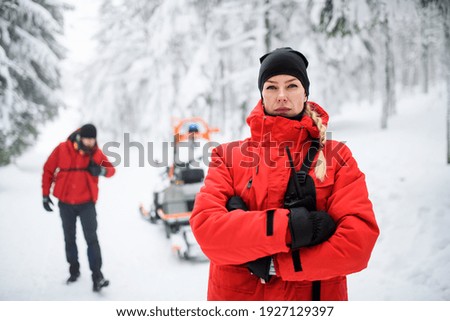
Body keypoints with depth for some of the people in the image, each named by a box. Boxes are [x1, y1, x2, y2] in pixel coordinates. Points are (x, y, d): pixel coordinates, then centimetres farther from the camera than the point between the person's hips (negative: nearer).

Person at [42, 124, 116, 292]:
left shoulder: (96, 153, -6)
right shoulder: (62, 149, -9)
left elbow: (111, 169, 2)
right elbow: (48, 170, 2)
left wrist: (101, 170, -22)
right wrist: (45, 195, 3)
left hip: (86, 203, -1)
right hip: (65, 203, 1)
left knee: (91, 239, -10)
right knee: (69, 239, 13)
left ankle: (97, 276, -10)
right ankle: (74, 270, 29)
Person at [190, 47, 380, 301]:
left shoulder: (336, 157, -1)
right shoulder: (229, 156, 0)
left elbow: (359, 240, -13)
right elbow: (205, 225, -14)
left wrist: (272, 263, -17)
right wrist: (291, 226, -23)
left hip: (314, 297, 0)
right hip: (237, 295, 1)